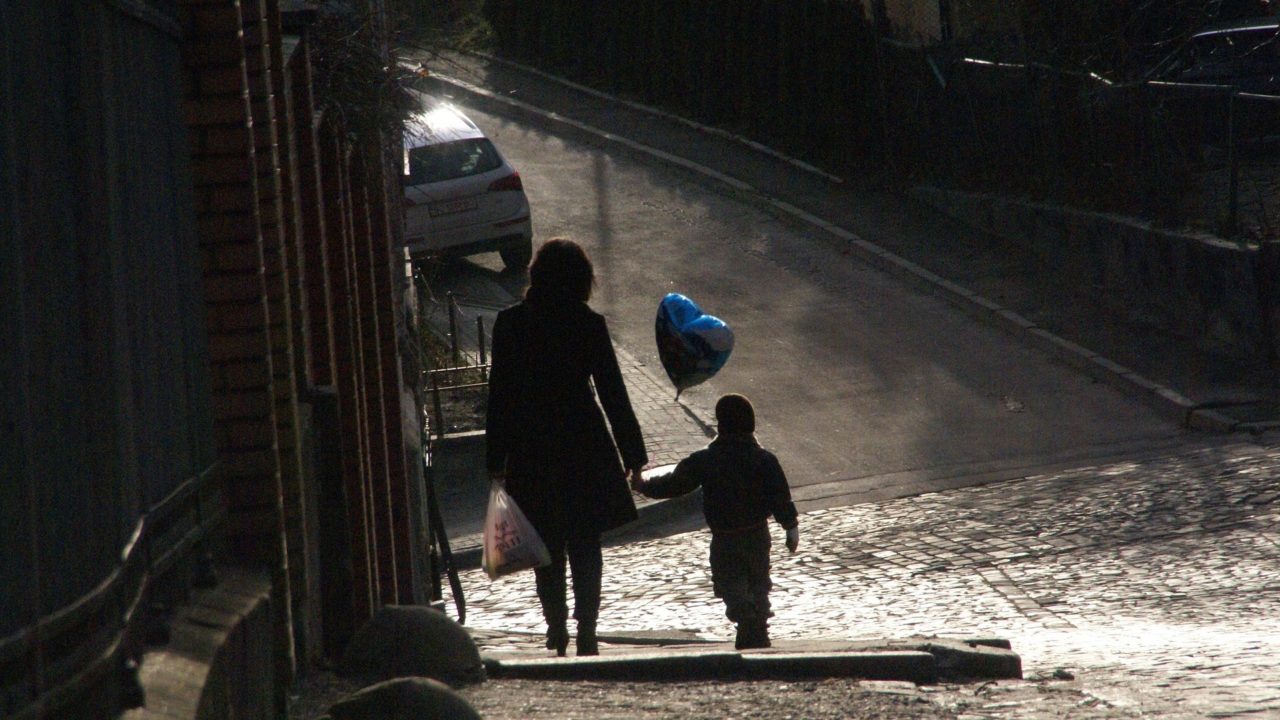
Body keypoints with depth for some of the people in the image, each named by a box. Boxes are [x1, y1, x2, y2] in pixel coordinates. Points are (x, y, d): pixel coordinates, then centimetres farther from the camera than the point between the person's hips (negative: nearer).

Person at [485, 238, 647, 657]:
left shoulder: (510, 324, -4)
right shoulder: (590, 326, -7)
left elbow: (499, 394, -3)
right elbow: (612, 392, -5)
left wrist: (496, 459, 4)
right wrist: (633, 454, 3)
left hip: (531, 450, 1)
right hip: (584, 448, -1)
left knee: (547, 547, 13)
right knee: (585, 544, 6)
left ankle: (557, 628, 13)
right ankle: (586, 630, 0)